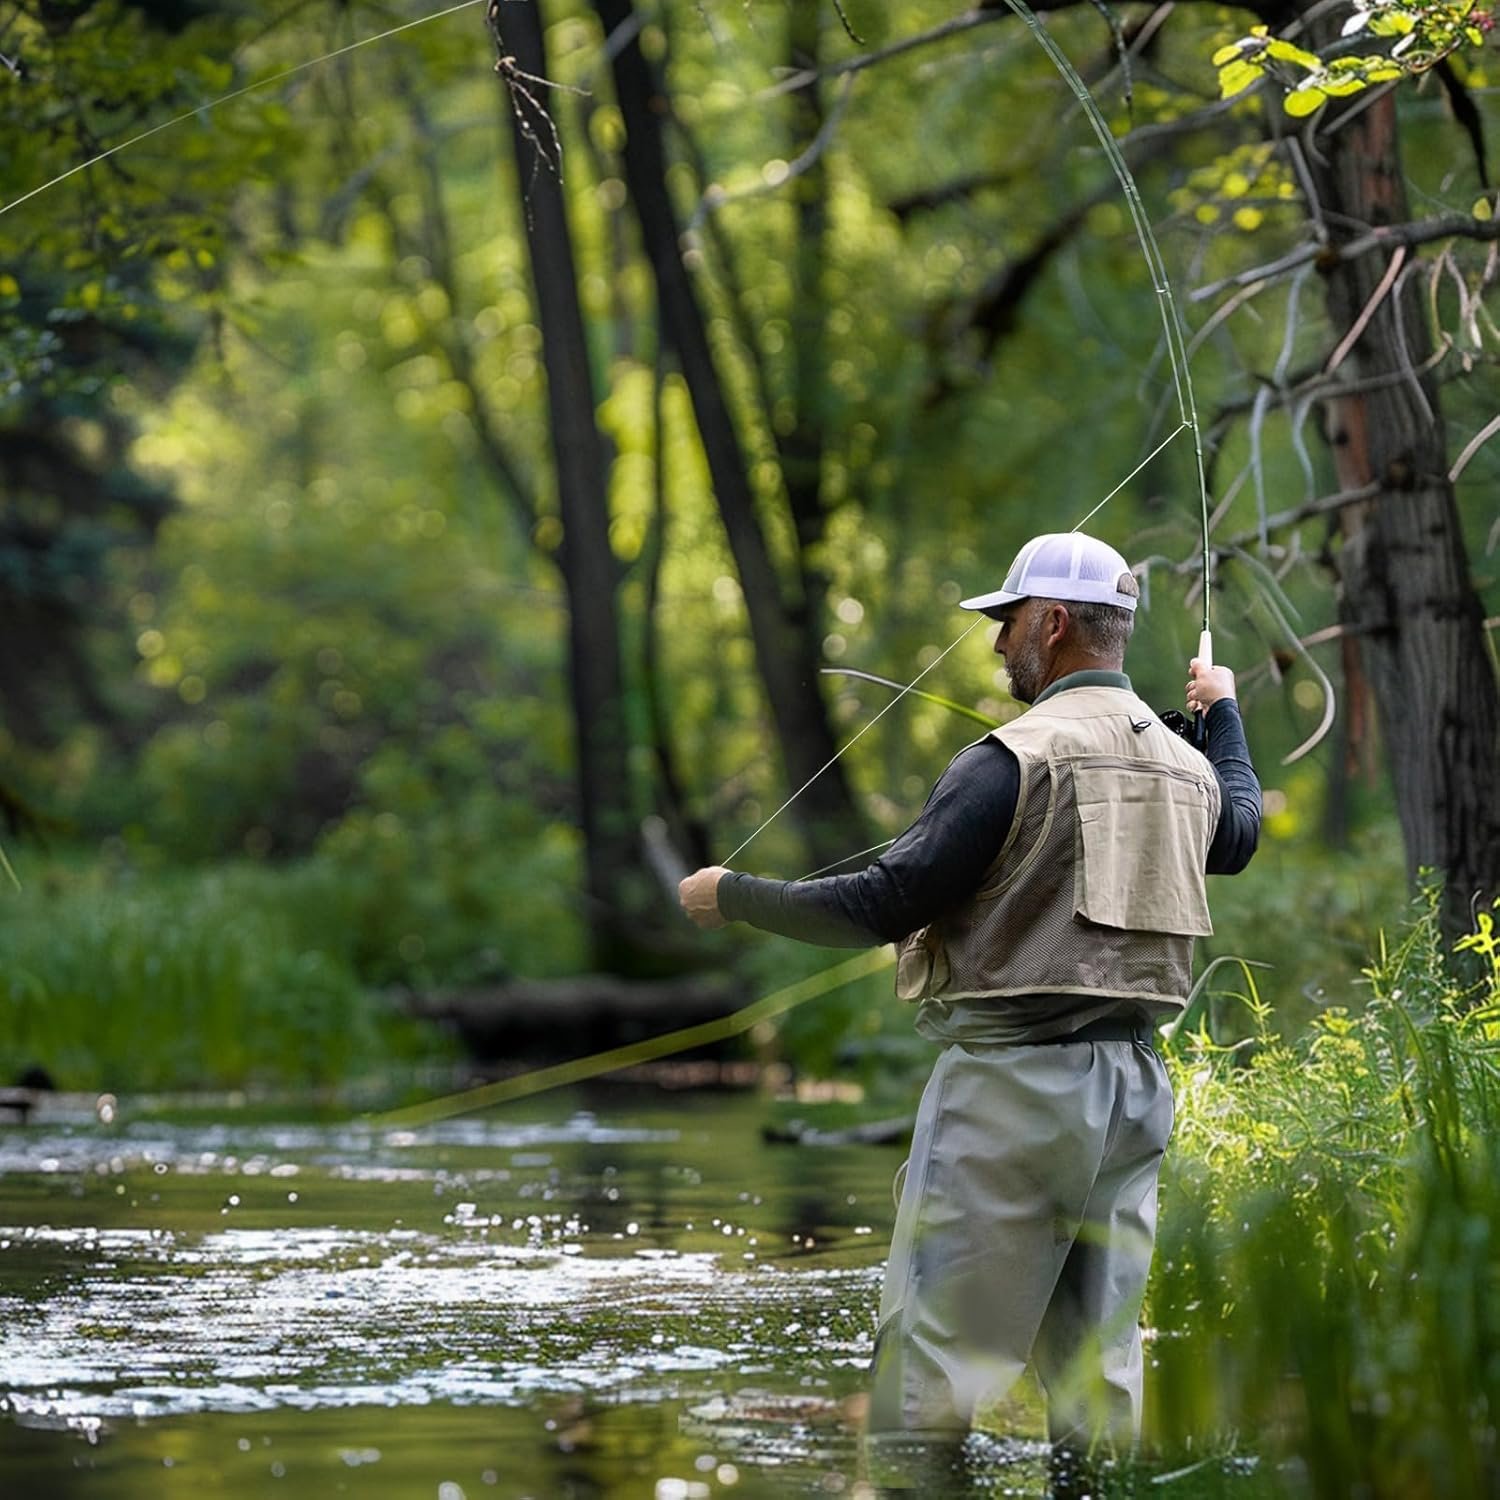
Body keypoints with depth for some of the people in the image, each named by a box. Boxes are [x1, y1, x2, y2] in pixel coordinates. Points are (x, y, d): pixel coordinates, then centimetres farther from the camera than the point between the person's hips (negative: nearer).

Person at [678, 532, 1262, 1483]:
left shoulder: (1018, 759, -11)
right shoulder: (1185, 764, 12)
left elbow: (885, 905, -14)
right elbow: (1240, 835, 37)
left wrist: (734, 896, -2)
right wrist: (1224, 713, 53)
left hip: (1010, 1082, -7)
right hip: (1132, 1090, 7)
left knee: (930, 1366, -6)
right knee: (1100, 1359, 9)